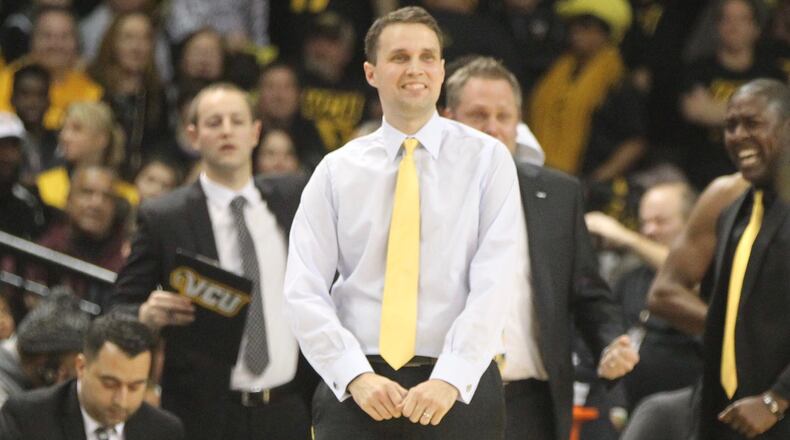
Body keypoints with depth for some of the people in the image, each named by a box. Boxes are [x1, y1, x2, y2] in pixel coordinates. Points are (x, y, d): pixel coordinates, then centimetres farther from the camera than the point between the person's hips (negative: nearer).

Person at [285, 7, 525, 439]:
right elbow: (305, 291, 1)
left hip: (460, 392, -1)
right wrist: (356, 376, -13)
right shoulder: (337, 172, 8)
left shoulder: (487, 159, 3)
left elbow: (494, 283, -7)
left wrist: (451, 379, -18)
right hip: (355, 393, 1)